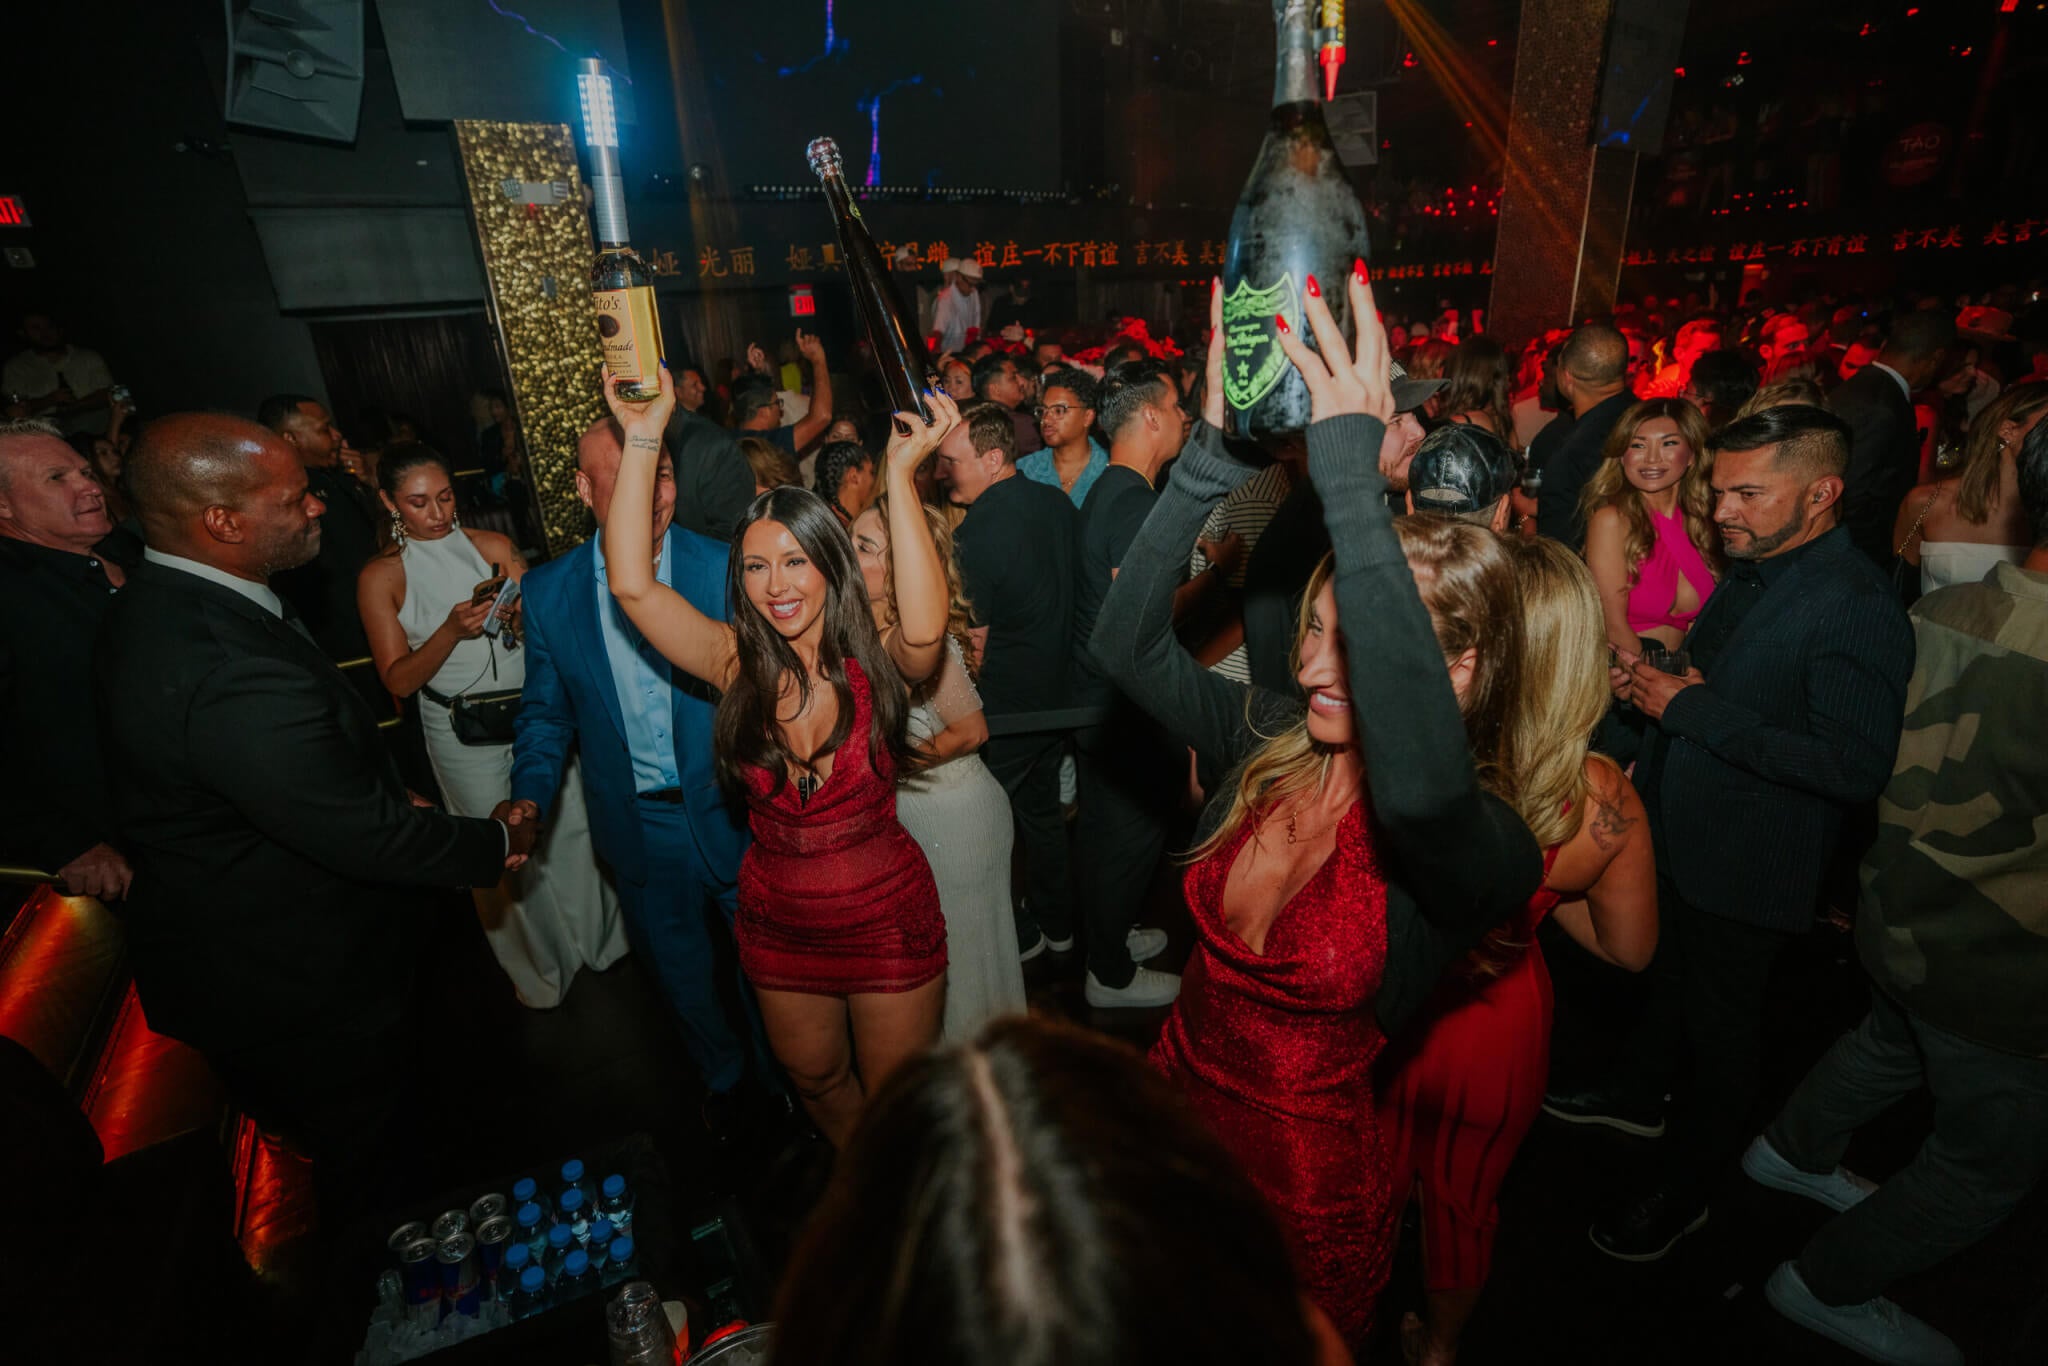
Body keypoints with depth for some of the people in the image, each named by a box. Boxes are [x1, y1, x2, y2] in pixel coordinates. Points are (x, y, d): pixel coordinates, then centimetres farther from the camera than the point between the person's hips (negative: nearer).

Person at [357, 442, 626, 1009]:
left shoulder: (492, 546, 2)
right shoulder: (381, 576, -4)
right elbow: (399, 680, -7)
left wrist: (526, 599, -18)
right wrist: (452, 629, -22)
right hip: (464, 733, -2)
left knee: (570, 825, 8)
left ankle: (599, 937, 33)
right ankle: (537, 968, 31)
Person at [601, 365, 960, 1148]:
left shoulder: (877, 664, -17)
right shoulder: (739, 667, -10)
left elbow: (925, 627, -40)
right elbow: (631, 585, -19)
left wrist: (900, 474, -41)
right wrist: (644, 439, -21)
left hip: (888, 921, -3)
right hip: (778, 929, 4)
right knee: (816, 1082, 27)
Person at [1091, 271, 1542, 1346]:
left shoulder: (1480, 849, -26)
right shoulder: (1269, 741, -11)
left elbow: (1416, 778, -50)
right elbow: (1125, 643, -19)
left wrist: (1351, 468, -50)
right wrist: (1214, 455, -30)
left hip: (1304, 1185, -4)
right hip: (1172, 1104, 5)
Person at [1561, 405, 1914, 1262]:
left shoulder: (1857, 610, -27)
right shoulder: (1750, 572, 2)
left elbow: (1857, 767, -32)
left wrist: (1693, 708, -30)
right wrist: (1651, 682, -3)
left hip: (1745, 869, -8)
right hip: (1677, 834, 8)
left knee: (1719, 1023, 11)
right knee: (1668, 976, 28)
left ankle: (1681, 1192, 33)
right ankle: (1638, 1095, 53)